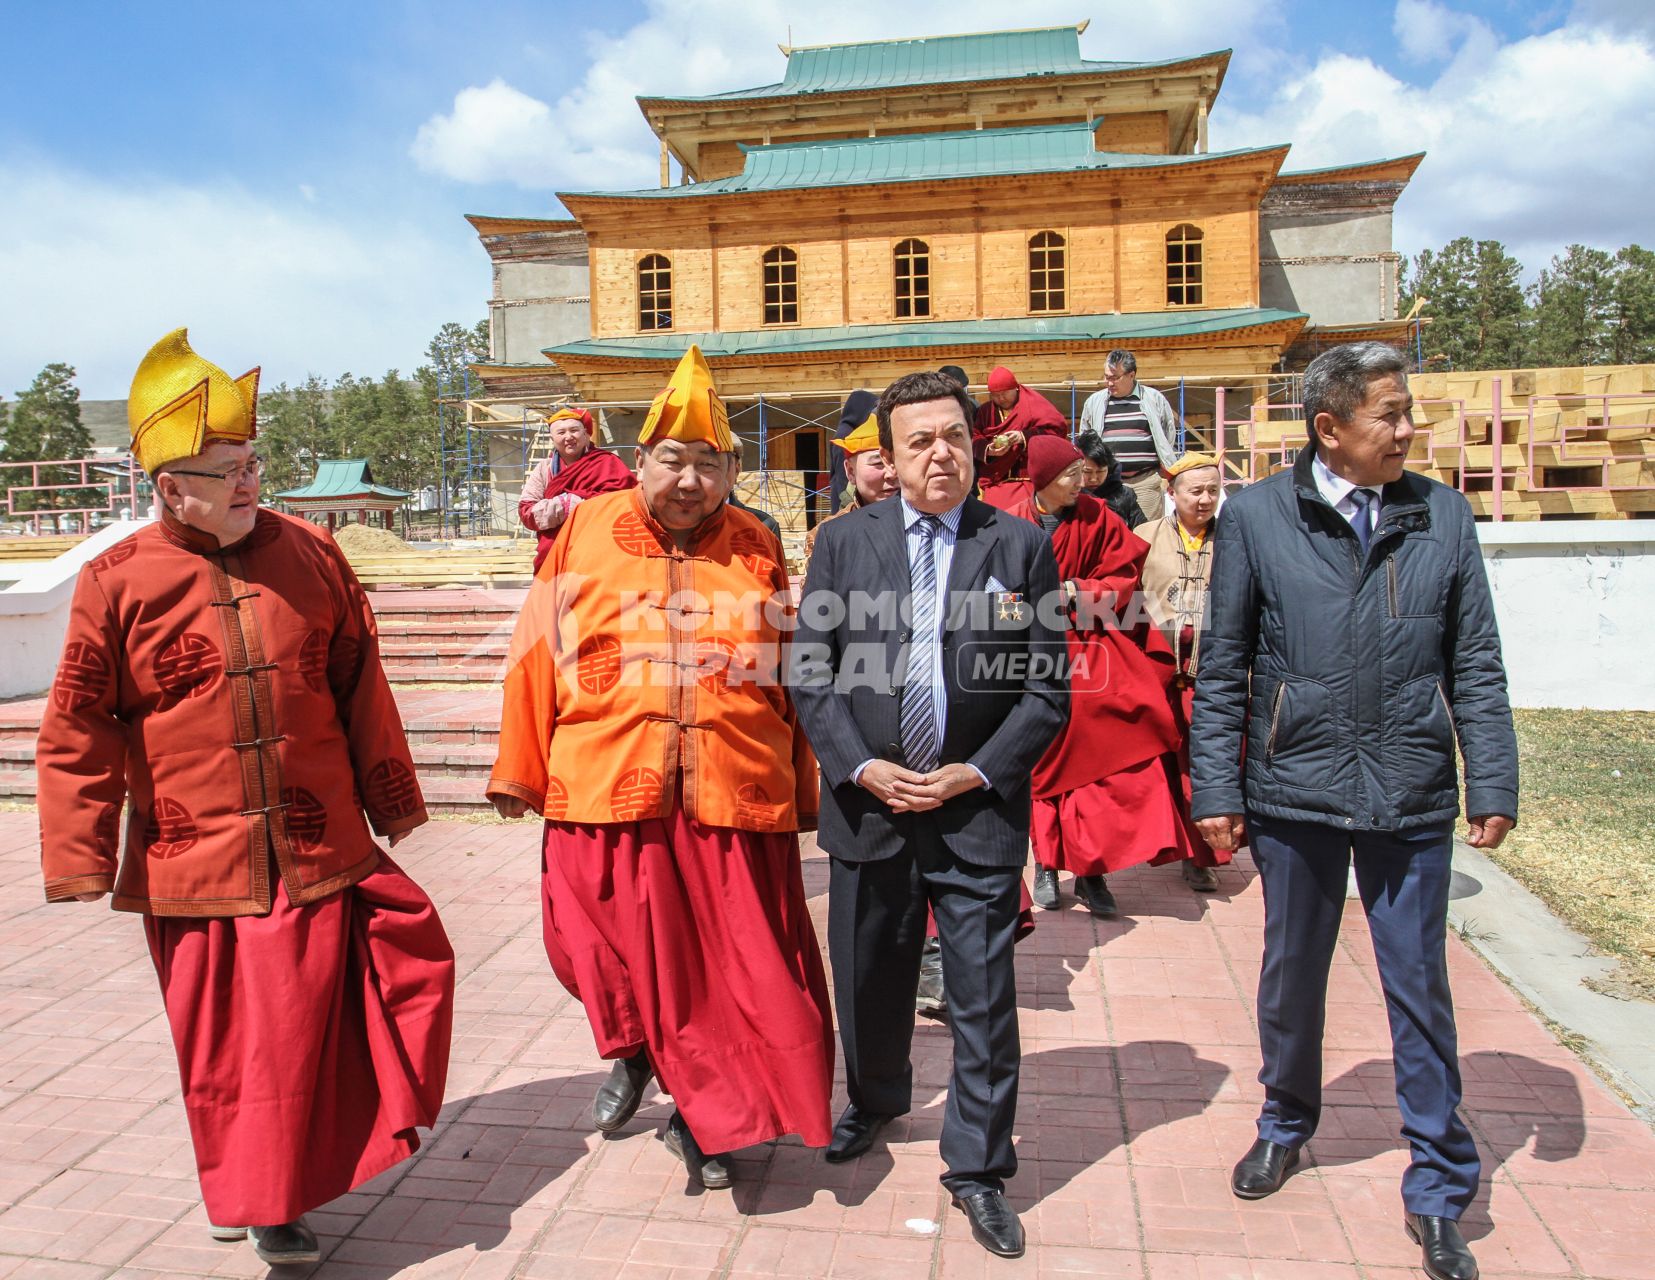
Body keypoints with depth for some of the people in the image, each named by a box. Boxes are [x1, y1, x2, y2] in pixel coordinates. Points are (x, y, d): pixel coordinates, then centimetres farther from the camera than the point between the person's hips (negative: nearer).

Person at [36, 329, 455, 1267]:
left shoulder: (311, 556, 2)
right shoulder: (119, 582, -3)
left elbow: (362, 688, 8)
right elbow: (78, 731, 0)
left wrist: (392, 798, 12)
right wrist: (81, 858, -2)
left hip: (319, 851, 1)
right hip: (193, 864, -1)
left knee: (306, 1022, 6)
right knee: (222, 1035, 9)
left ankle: (283, 1194, 28)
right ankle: (246, 1190, 31)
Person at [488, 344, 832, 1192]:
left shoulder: (757, 551, 6)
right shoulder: (585, 533, 4)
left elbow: (795, 678, 8)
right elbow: (538, 658, 5)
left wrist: (805, 790, 9)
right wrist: (521, 770, 4)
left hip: (734, 798, 1)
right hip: (606, 789, 0)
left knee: (726, 968, 8)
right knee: (608, 947, 8)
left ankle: (702, 1116, 31)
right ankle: (633, 1052, 41)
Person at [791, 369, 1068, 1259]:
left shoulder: (1021, 546, -1)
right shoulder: (843, 542, 2)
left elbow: (1048, 692, -1)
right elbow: (809, 672, 2)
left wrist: (975, 773, -9)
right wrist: (860, 766, -9)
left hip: (978, 808, -1)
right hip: (867, 801, 2)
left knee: (983, 999, 5)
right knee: (868, 980, 17)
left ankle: (977, 1168, 25)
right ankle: (875, 1100, 47)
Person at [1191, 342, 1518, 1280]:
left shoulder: (1444, 516, 3)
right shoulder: (1256, 517, -2)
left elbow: (1475, 664, 5)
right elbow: (1223, 667, 0)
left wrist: (1494, 783, 0)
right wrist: (1217, 789, -2)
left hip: (1411, 797, 1)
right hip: (1294, 789, 0)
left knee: (1420, 990, 9)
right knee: (1292, 976, 16)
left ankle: (1438, 1193, 26)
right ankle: (1287, 1125, 41)